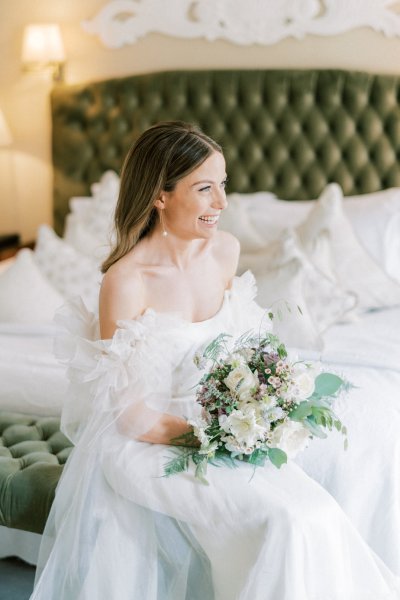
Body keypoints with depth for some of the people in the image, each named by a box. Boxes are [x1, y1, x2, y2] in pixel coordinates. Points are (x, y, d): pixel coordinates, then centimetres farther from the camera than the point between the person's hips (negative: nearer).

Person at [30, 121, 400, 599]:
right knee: (286, 522, -21)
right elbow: (131, 415, -15)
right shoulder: (125, 281, -21)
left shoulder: (226, 251, -1)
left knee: (319, 512, -14)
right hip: (147, 445, -6)